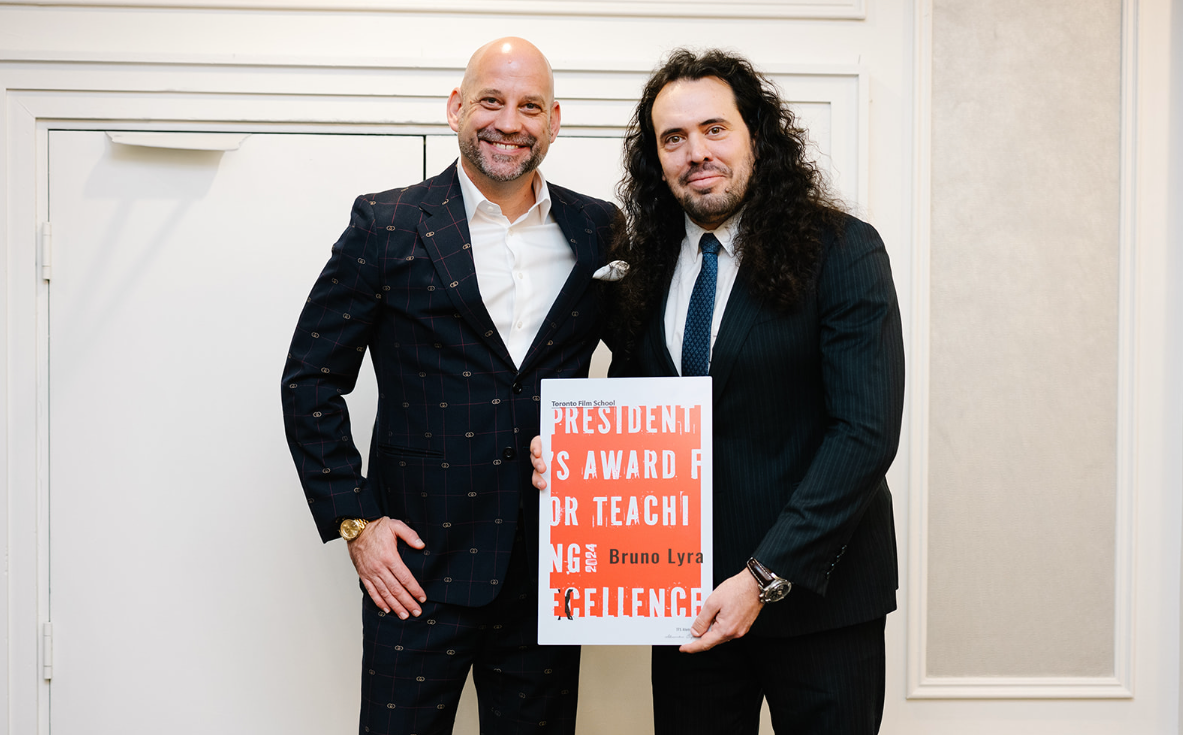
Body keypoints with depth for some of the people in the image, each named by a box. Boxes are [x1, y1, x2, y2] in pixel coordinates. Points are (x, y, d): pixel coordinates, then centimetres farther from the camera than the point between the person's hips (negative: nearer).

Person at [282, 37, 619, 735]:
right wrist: (352, 518, -6)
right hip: (419, 569, -2)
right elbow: (310, 380, 0)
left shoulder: (600, 231, 4)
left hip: (551, 572, 3)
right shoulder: (387, 226, -3)